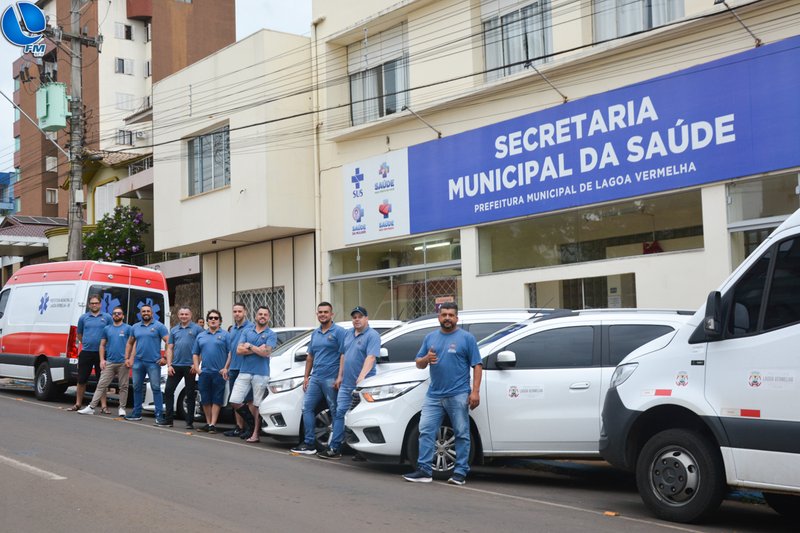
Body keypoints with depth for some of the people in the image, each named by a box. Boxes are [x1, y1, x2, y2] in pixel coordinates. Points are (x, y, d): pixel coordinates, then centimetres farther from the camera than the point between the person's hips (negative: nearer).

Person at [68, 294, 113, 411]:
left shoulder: (107, 317, 3)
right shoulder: (83, 318, 7)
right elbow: (79, 334, 18)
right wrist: (86, 343, 12)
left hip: (101, 353, -1)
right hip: (86, 353, 2)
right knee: (81, 380, 6)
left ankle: (104, 406, 6)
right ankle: (78, 404, 18)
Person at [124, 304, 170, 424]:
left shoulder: (159, 326, -3)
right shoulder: (135, 327, 13)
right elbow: (130, 343, 23)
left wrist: (165, 358, -15)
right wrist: (127, 358, 13)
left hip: (153, 363, -5)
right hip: (138, 362, 5)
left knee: (156, 388, -7)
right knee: (137, 388, 12)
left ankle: (159, 415, -8)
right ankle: (137, 413, 22)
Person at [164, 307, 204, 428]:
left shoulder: (197, 329, -1)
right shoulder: (174, 330, 12)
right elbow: (170, 348, 11)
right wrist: (169, 365, 0)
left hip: (190, 366, -4)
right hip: (175, 366, 4)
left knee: (190, 394, 3)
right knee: (168, 390, 3)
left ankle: (190, 422, 8)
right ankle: (168, 419, 12)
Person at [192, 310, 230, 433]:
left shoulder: (225, 335, 2)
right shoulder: (201, 336, 16)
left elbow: (231, 353, -4)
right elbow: (195, 354, 17)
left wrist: (226, 368, -12)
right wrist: (196, 367, 5)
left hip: (219, 373, -4)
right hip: (204, 372, 4)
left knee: (216, 399, -2)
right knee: (205, 399, 8)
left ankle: (213, 424, 0)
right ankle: (208, 423, 18)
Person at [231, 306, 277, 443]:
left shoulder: (271, 335, 1)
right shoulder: (247, 331, 11)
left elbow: (266, 352, -13)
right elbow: (239, 350, 0)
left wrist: (250, 346, -4)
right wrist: (258, 349, -7)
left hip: (261, 374, -3)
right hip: (244, 372, 3)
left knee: (257, 405, 0)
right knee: (235, 402, -4)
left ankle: (255, 434, 9)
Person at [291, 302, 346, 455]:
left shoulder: (339, 332, -6)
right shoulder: (315, 333, 16)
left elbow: (344, 356, -11)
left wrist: (340, 377, -16)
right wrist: (306, 376, 16)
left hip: (331, 379, -7)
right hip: (315, 378, 7)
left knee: (335, 411, 0)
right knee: (307, 408, 3)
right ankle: (309, 443, 6)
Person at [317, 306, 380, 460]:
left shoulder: (372, 335, -9)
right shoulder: (348, 334, 15)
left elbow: (370, 357, -21)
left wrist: (361, 377, -31)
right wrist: (340, 376, 17)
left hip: (362, 384, -7)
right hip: (346, 384, 7)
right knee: (339, 413, 5)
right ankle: (334, 448, 7)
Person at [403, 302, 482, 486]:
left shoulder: (466, 338, 1)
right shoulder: (430, 337, 13)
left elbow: (477, 366, -2)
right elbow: (419, 364, 16)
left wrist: (475, 391, -12)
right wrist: (426, 358, -8)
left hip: (458, 395, -4)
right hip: (434, 395, 4)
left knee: (462, 434, 1)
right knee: (426, 431, -1)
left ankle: (460, 472, 9)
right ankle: (424, 470, 3)